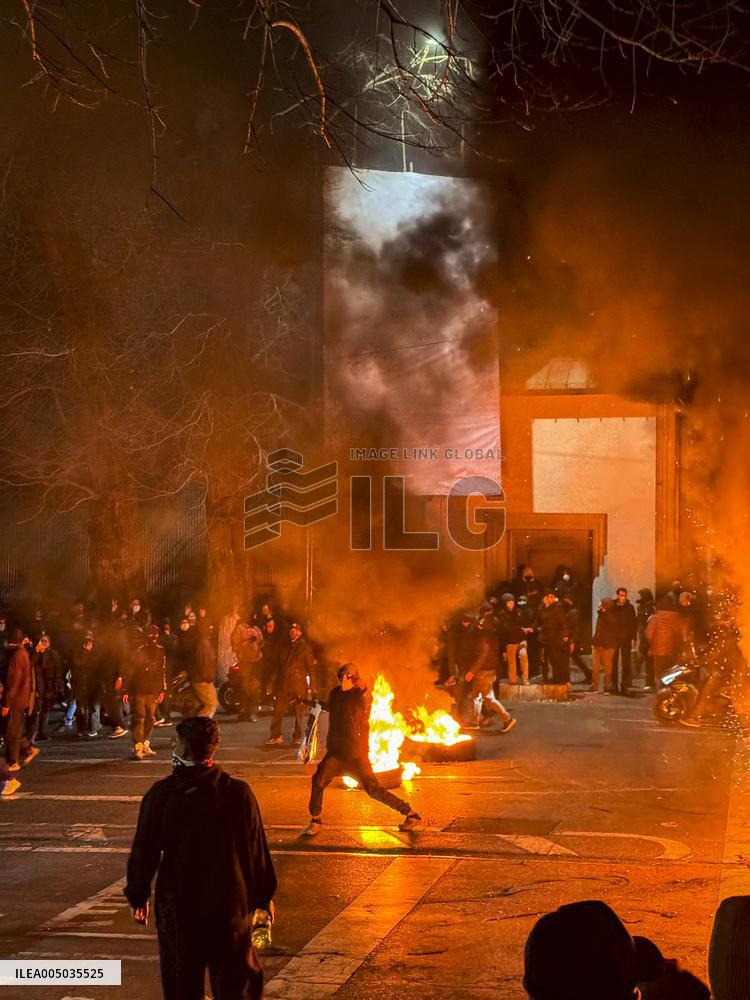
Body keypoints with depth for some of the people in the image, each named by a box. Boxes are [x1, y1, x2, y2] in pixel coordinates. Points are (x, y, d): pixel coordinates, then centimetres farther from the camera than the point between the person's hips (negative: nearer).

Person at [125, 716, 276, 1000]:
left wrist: (138, 897, 9)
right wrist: (264, 896, 8)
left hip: (178, 905, 0)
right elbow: (257, 851, -4)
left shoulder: (161, 794, -11)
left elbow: (144, 852, -5)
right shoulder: (239, 792, -9)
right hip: (231, 903, 0)